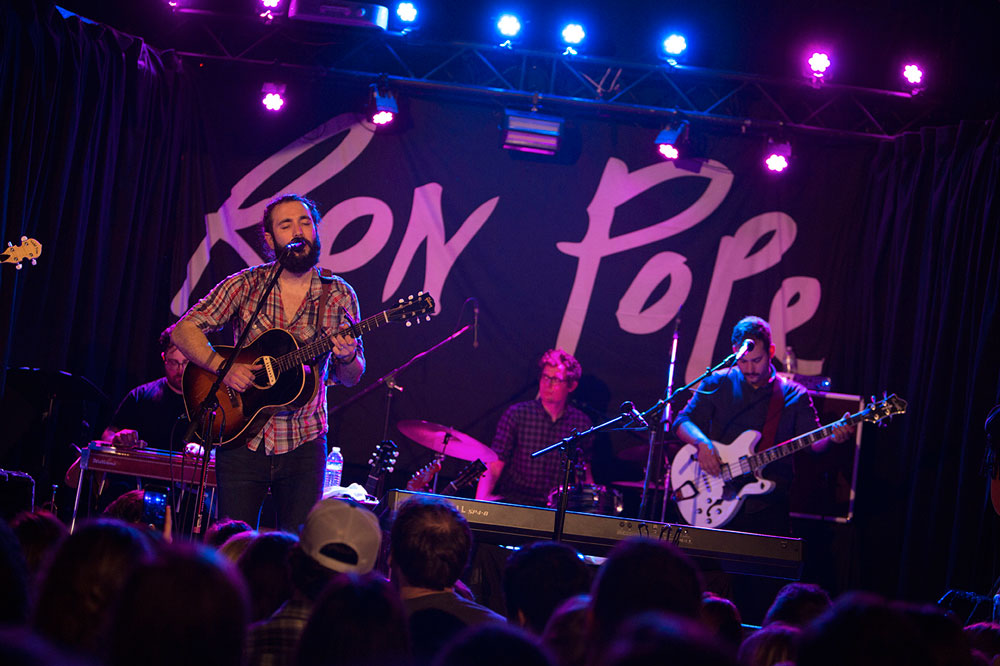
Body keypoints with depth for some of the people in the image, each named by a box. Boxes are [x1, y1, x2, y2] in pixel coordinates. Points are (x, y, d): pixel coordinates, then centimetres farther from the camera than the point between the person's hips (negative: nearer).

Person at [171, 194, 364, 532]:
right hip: (243, 440, -1)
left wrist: (347, 358, -18)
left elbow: (351, 377, 5)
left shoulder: (339, 296, 2)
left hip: (304, 444, 1)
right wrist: (224, 367, -19)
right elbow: (183, 331, -4)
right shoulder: (245, 285, -1)